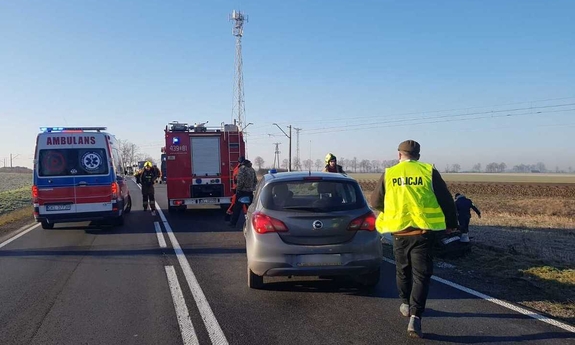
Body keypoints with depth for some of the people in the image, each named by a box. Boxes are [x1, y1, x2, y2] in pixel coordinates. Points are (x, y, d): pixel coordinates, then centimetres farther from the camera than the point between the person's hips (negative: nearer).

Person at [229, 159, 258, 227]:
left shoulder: (242, 168, -11)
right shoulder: (252, 170, 9)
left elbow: (240, 181, -19)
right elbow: (255, 181, 13)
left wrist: (238, 188, -8)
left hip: (242, 191, -5)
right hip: (250, 192, 5)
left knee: (237, 208, 1)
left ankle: (233, 223, 6)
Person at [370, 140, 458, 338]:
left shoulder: (389, 174, 2)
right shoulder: (429, 171, -1)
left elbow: (375, 203, 8)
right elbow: (446, 200, 2)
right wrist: (451, 223, 15)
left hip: (399, 231, 2)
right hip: (423, 231, -2)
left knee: (403, 270, 22)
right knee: (421, 275, 2)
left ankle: (406, 305, 38)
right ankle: (415, 317, -8)